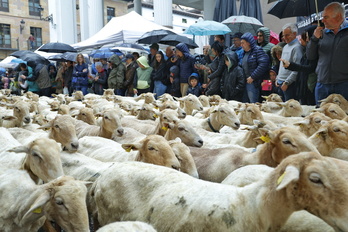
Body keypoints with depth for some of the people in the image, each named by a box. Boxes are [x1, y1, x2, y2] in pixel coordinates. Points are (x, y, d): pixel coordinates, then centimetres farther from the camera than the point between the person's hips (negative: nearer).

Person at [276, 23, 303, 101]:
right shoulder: (285, 47, 19)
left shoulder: (297, 47, -10)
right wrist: (278, 78, 16)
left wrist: (287, 82, -18)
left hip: (290, 84, -9)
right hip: (281, 83, 9)